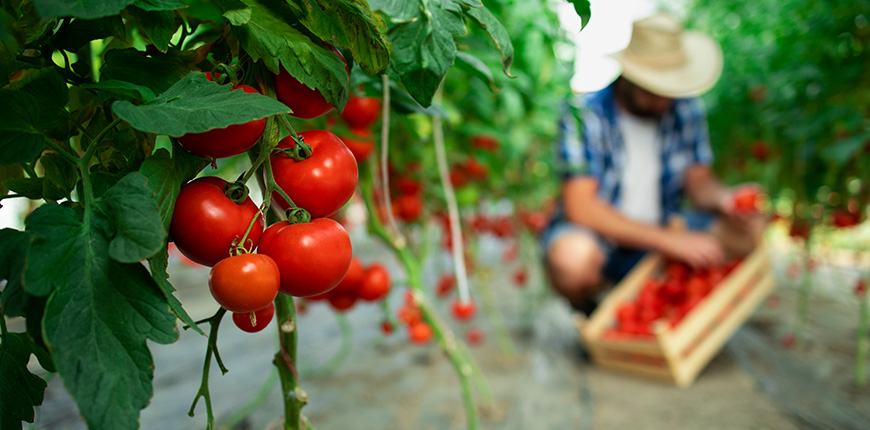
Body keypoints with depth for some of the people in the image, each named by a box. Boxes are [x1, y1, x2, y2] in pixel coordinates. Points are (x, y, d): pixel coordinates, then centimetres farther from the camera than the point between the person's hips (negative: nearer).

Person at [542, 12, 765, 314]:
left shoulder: (686, 110, -1)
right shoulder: (585, 114, -19)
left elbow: (699, 181, 5)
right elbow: (580, 207, -25)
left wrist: (723, 199, -20)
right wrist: (669, 239, -29)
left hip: (661, 234, 6)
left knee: (749, 230, -13)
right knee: (573, 257, -39)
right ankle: (589, 314, -2)